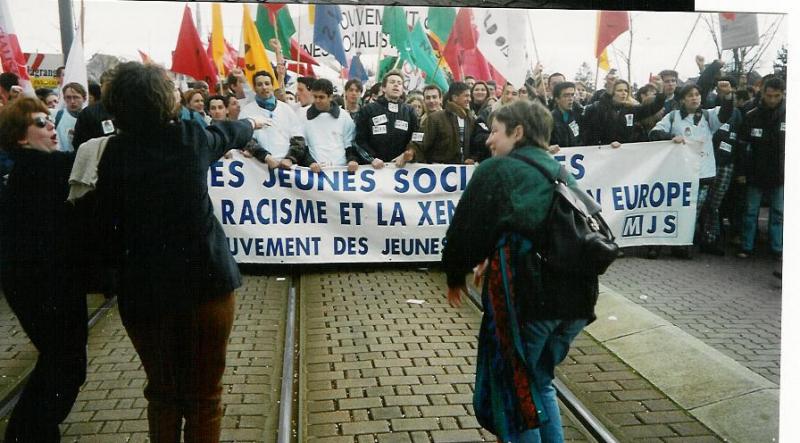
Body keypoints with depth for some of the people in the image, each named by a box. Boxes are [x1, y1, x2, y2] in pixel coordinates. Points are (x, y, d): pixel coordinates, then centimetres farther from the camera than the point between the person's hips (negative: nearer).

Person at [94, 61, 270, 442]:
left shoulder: (115, 153, -5)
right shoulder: (193, 137, -1)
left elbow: (107, 223, -5)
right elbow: (229, 133, 20)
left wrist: (121, 262, 10)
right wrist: (252, 122, 41)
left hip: (144, 287, 1)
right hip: (205, 280, 0)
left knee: (162, 391, 21)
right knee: (204, 394, 14)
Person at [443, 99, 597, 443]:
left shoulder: (496, 169, 1)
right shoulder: (559, 172, 21)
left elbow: (466, 229, 0)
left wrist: (455, 277, 18)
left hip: (526, 294, -6)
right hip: (577, 296, 7)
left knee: (512, 389, 12)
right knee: (539, 382, 26)